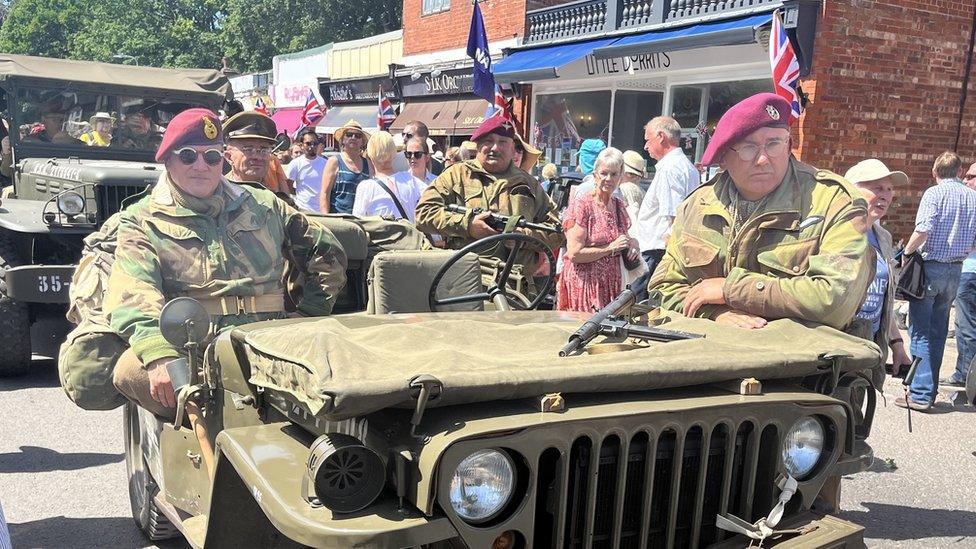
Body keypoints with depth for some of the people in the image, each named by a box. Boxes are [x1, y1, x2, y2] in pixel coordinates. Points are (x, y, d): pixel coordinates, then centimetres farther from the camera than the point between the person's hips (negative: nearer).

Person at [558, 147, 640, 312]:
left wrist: (632, 243, 5)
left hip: (611, 285, 6)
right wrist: (611, 248, -14)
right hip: (584, 284, -6)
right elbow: (574, 253, -16)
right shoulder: (583, 205, -9)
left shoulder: (619, 206, 10)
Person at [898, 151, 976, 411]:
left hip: (930, 267, -5)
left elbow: (923, 229, -22)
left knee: (920, 331, -1)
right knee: (938, 331, 13)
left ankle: (921, 394, -3)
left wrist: (907, 252, -7)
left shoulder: (934, 193, -9)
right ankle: (930, 388, 19)